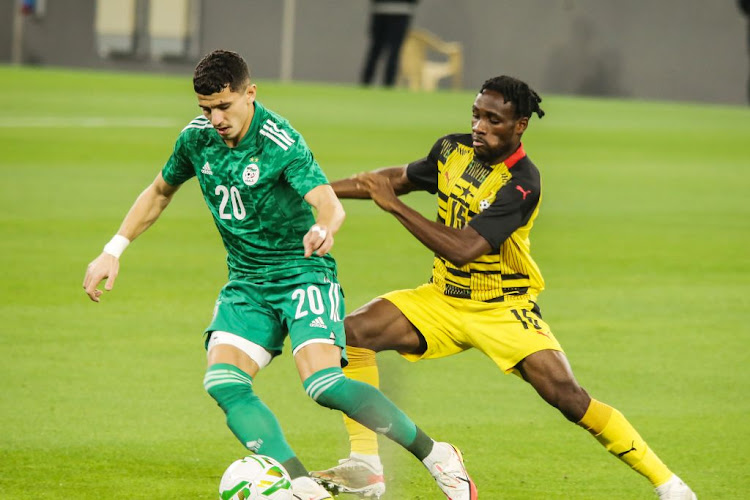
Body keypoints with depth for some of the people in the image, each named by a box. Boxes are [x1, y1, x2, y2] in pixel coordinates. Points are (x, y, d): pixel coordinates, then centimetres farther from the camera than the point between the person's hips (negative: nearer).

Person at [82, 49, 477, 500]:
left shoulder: (281, 143, -18)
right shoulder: (197, 139, 0)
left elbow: (328, 204, -33)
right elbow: (159, 193, 19)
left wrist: (323, 230, -57)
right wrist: (113, 251, 13)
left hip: (303, 274, -6)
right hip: (247, 283, 6)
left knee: (323, 383, -26)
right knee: (223, 381, -20)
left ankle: (437, 457, -10)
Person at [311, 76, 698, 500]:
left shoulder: (521, 183, -24)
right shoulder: (454, 150, -4)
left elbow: (462, 249, -32)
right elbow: (399, 178, 18)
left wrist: (393, 204, -29)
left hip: (503, 308, -6)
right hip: (443, 299, 6)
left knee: (569, 397, -20)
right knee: (353, 331, -15)